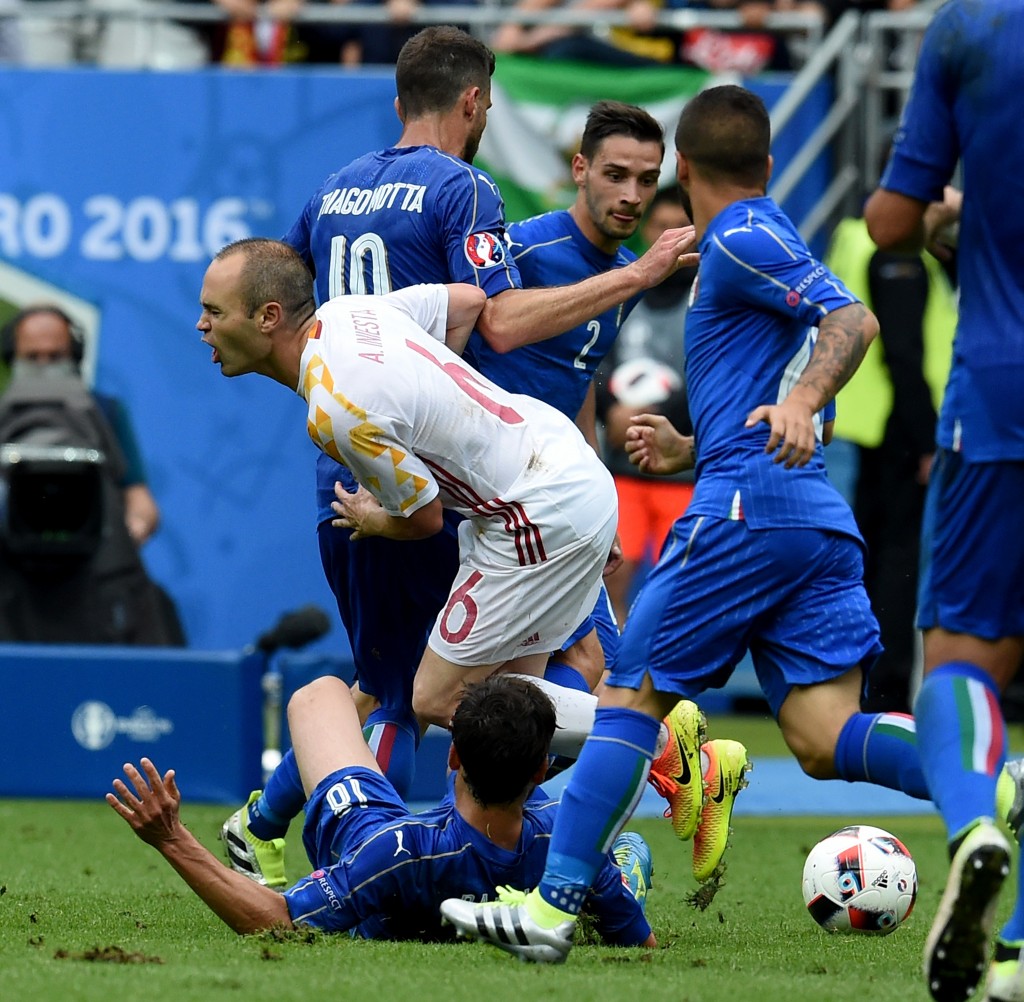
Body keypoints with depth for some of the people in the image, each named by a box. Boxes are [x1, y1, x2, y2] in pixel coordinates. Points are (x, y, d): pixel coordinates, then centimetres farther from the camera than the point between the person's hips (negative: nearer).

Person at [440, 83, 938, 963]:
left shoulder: (742, 239, 0)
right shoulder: (760, 242, 28)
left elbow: (852, 320, -15)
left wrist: (800, 401, -29)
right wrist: (691, 451, 38)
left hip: (745, 511, -8)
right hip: (822, 525, 8)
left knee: (630, 697, -2)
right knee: (825, 739, -6)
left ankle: (553, 905, -6)